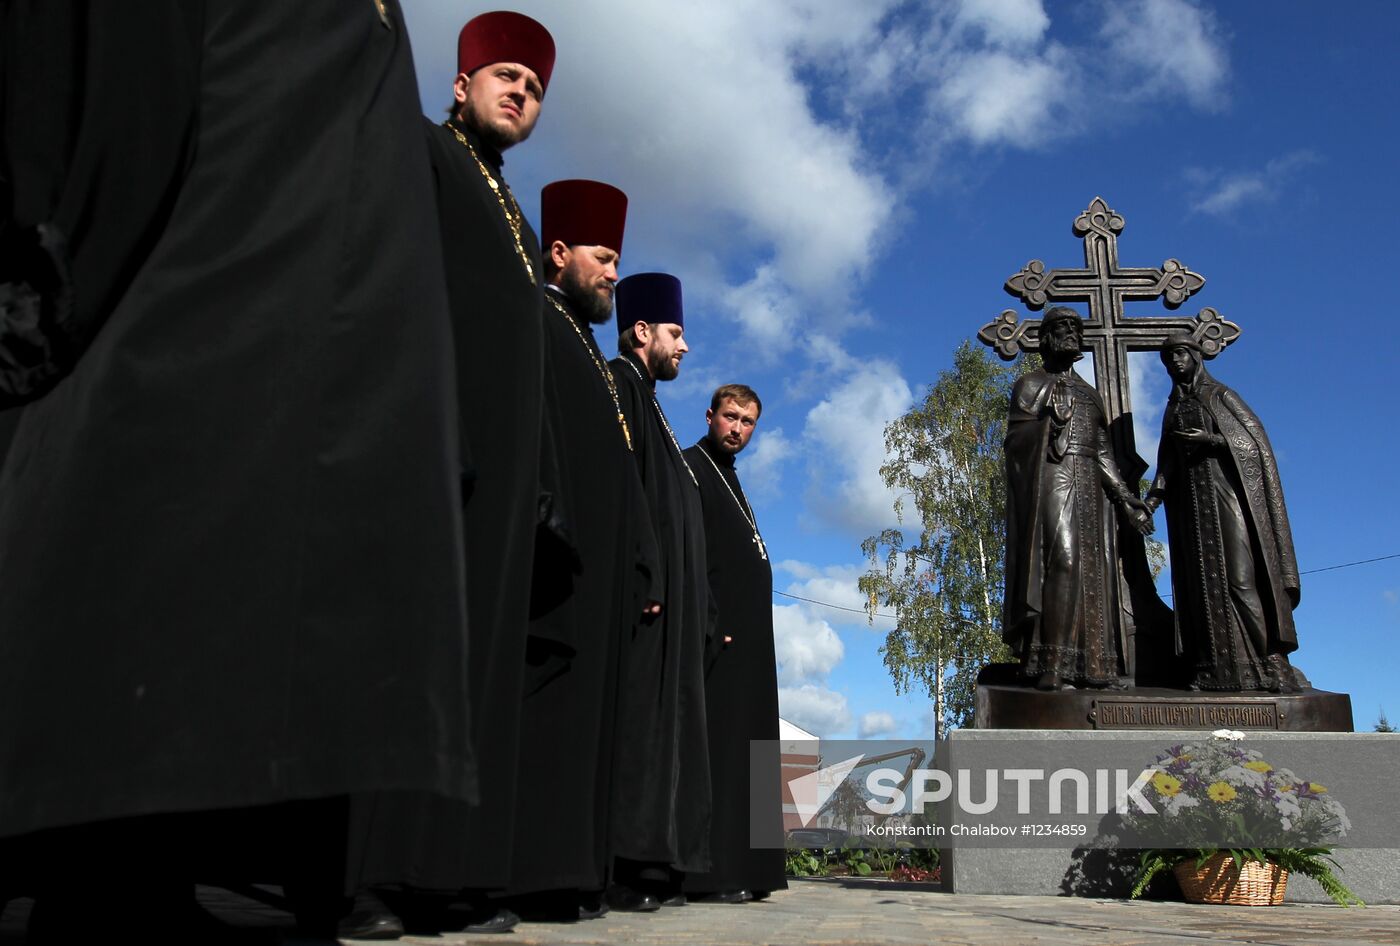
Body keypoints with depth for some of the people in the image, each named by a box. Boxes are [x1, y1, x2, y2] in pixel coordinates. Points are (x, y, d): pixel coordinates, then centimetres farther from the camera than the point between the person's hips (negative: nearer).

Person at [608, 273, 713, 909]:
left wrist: (697, 606, 20)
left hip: (666, 594, 10)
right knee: (632, 713, -13)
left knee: (659, 720, 6)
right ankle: (612, 867, -13)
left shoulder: (648, 403, 27)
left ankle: (649, 865, 8)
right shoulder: (619, 385, -1)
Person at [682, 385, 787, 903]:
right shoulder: (689, 468, -4)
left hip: (745, 637, 9)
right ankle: (706, 871, -10)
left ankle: (739, 867, 10)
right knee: (714, 741, -12)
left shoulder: (728, 477, 22)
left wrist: (752, 631, 17)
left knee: (741, 747, 7)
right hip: (714, 632, -9)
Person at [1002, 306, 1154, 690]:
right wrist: (1046, 419, -18)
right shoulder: (1032, 383, 8)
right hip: (1052, 480, -7)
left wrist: (1125, 497, 12)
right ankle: (1050, 664, -25)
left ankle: (1090, 664, -1)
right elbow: (1014, 441, -3)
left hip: (1090, 487, 7)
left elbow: (1103, 453, 21)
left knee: (1093, 569, -1)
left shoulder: (1089, 393, 26)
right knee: (1062, 559, -22)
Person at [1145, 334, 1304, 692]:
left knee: (1239, 578, -14)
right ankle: (1215, 671, -5)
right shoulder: (1172, 410, 20)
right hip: (1190, 504, 4)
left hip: (1226, 497, -4)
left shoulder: (1221, 396, 8)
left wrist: (1213, 440, -15)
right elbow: (1166, 461, 13)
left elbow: (1255, 441, -1)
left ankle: (1268, 664, -11)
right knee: (1203, 582, -3)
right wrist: (1153, 497, -2)